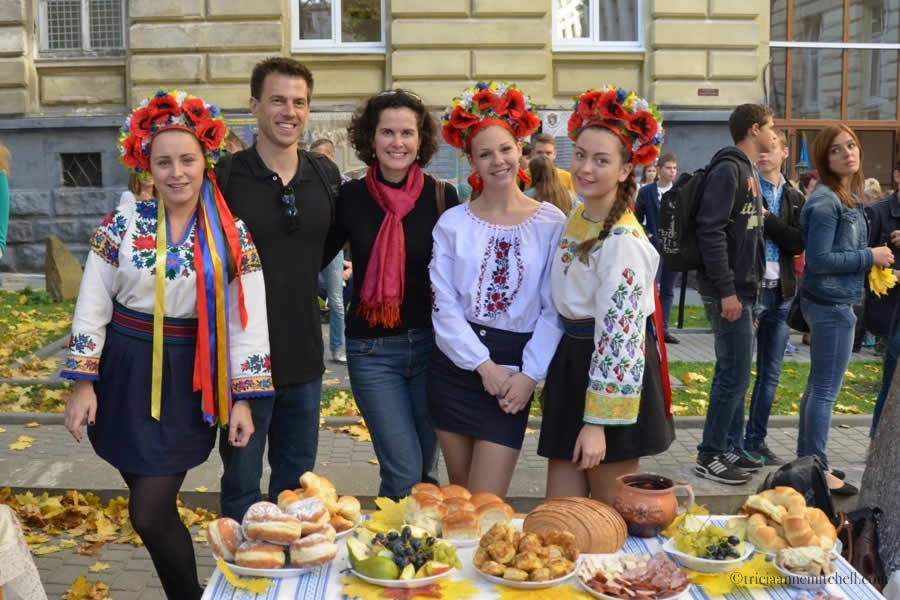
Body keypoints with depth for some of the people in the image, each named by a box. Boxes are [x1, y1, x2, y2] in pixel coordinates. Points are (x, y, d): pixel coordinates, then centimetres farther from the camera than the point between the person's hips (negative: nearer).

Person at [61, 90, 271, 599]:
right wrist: (84, 382, 0)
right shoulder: (125, 221, -3)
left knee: (150, 513, -5)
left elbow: (248, 322, -2)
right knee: (152, 508, 12)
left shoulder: (232, 234, -5)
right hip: (126, 374, 2)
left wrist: (244, 399, -4)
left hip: (189, 381, -2)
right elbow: (91, 308, 2)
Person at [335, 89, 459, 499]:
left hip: (432, 343, 1)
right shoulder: (351, 196, -3)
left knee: (426, 470, 13)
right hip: (372, 349, -1)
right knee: (404, 472, -5)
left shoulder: (442, 196, -3)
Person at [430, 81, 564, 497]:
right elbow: (444, 307, -3)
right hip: (456, 366, 2)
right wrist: (484, 365, -12)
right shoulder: (452, 223, 1)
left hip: (514, 372, -2)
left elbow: (555, 310, -3)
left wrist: (530, 374, -12)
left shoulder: (552, 223, -2)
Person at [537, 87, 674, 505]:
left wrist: (597, 420, -22)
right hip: (573, 367, 8)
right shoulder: (577, 219, 8)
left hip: (611, 375, -8)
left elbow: (620, 337, -23)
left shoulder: (622, 241, -20)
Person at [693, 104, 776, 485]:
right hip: (729, 291, -10)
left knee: (733, 372, 13)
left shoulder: (748, 171, 16)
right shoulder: (727, 169, -13)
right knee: (735, 374, -6)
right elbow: (710, 232, -22)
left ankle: (729, 448, 21)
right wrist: (726, 291, -23)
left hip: (743, 289, 10)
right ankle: (709, 456, 3)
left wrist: (746, 289, 17)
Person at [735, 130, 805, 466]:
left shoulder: (795, 199, 12)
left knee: (770, 373, 10)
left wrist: (767, 219, -14)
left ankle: (756, 440, 21)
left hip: (781, 293, 5)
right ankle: (734, 443, 7)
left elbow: (798, 243, -3)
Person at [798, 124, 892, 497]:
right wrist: (870, 256, -14)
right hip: (832, 304, -10)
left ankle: (806, 461, 25)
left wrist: (872, 258, 3)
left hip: (833, 302, 10)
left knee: (818, 385, 15)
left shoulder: (848, 197, 12)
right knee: (826, 390, -3)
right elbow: (819, 259, -21)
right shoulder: (826, 201, -17)